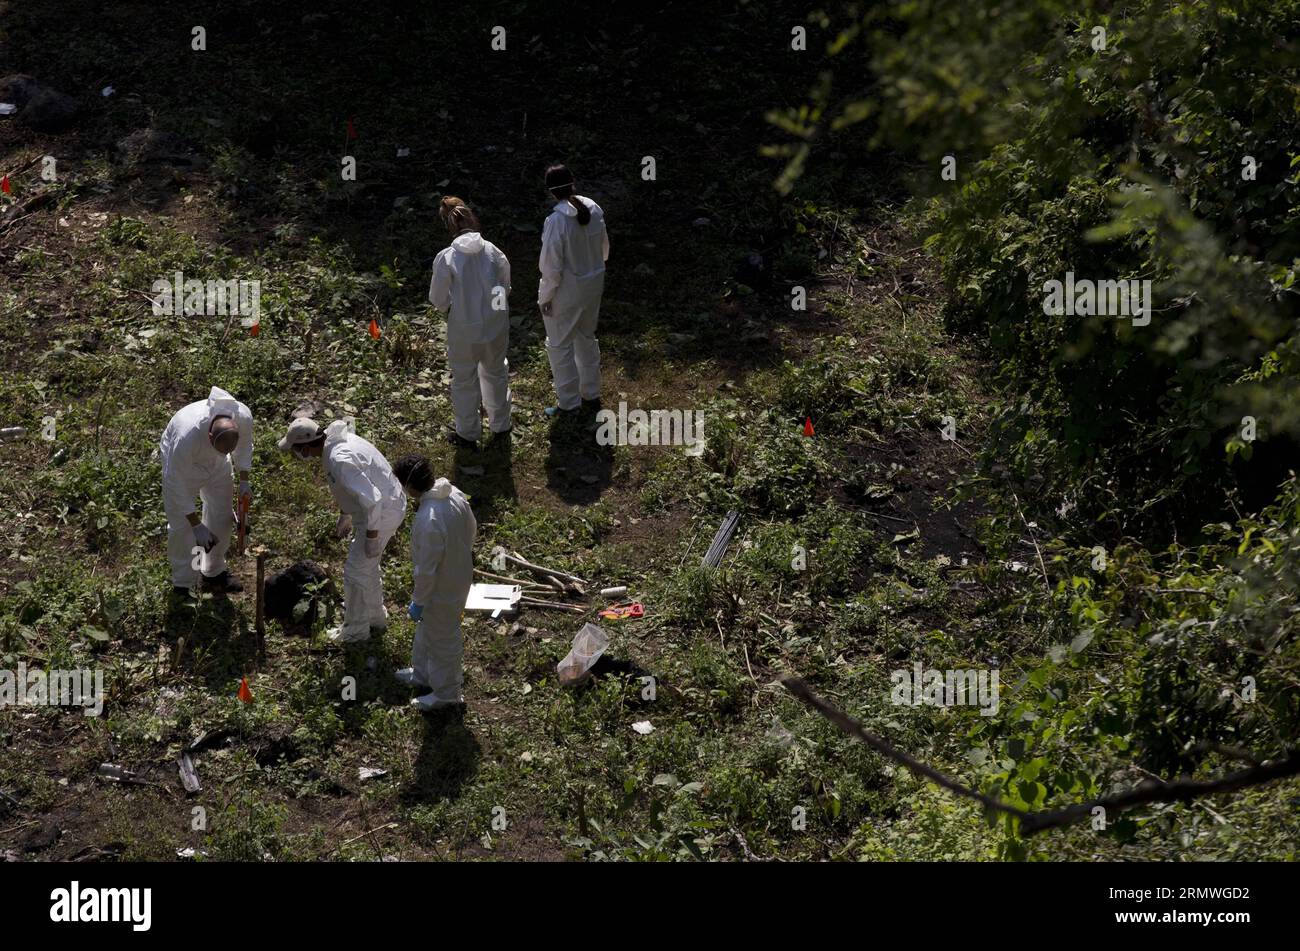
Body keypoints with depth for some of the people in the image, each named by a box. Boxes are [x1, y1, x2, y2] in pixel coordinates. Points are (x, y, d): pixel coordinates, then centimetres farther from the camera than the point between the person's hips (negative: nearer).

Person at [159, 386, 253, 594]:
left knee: (222, 517, 12)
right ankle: (182, 586, 14)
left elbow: (244, 446, -5)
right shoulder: (188, 436, -46)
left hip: (217, 465, 5)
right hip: (180, 460, -5)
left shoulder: (244, 417, -33)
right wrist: (197, 525, -27)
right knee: (181, 525, -4)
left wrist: (245, 482, -6)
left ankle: (214, 573, 33)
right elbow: (177, 484, -32)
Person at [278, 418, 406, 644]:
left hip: (381, 514, -10)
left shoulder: (339, 460, -31)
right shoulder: (336, 440, 0)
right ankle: (375, 618, 44)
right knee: (366, 566, 26)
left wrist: (372, 536, -23)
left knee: (355, 571, 4)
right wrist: (345, 516, 25)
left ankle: (355, 631, 21)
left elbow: (372, 499, -32)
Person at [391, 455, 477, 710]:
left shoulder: (428, 521, -39)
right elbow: (471, 529, 4)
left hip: (442, 590, -8)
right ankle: (422, 674, 53)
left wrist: (418, 602, -13)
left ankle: (445, 693, 38)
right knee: (427, 629, 31)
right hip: (460, 573, 8)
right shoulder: (455, 494, -14)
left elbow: (426, 570, -28)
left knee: (442, 641, 16)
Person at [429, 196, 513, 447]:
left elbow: (438, 299, -11)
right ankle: (500, 422, 43)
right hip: (496, 325, 3)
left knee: (465, 380, 17)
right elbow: (505, 286, 1)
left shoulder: (446, 259, -20)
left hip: (464, 331, -3)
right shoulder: (492, 251, -13)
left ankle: (468, 432, 31)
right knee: (495, 372, 26)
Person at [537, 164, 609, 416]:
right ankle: (591, 391, 39)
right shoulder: (594, 209, -9)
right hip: (593, 285, 6)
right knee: (586, 337, 25)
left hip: (565, 291, -6)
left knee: (560, 345, 12)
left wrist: (546, 297, -9)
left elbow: (551, 265, -21)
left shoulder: (557, 221, -27)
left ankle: (569, 402, 22)